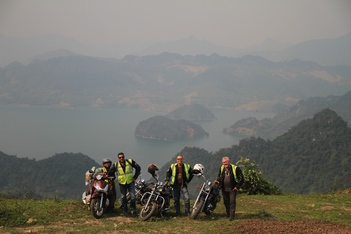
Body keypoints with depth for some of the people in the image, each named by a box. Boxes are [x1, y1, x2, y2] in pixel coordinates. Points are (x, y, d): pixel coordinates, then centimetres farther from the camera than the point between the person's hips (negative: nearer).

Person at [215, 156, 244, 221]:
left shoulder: (235, 168, -13)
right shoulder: (221, 168, 4)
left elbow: (241, 178, -8)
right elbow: (219, 176, 21)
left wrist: (237, 187, -12)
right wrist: (218, 180, -1)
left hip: (233, 189, -5)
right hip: (224, 189, 5)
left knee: (232, 201, -10)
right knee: (226, 202, 11)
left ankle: (232, 215, -3)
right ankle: (228, 214, 28)